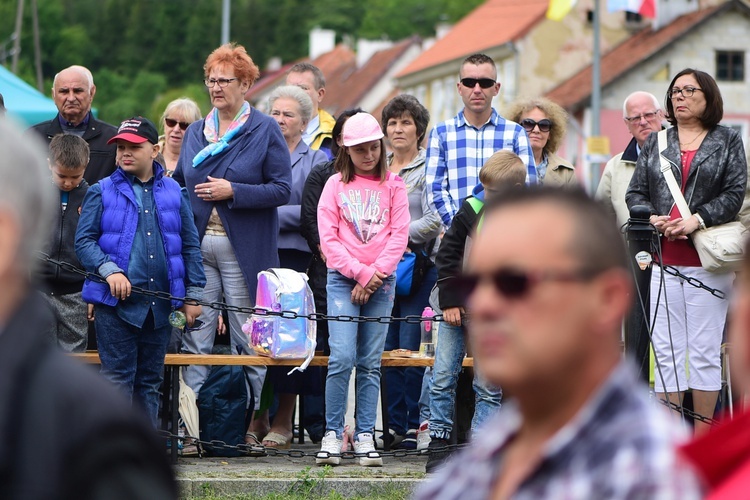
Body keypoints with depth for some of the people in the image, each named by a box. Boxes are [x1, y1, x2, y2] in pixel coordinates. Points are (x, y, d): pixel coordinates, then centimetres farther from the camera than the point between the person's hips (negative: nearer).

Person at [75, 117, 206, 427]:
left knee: (150, 381, 11)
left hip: (160, 305, 3)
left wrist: (194, 294, 9)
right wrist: (109, 270, -18)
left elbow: (190, 246, 14)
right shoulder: (102, 192, 3)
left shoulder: (174, 193, 11)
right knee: (118, 379, -6)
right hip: (116, 302, -3)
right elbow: (84, 241, -2)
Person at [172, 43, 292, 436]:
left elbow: (282, 189, -7)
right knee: (195, 337, 0)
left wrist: (232, 191, -15)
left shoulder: (265, 131, 0)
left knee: (248, 340, 0)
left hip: (244, 251, -4)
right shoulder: (195, 133, 16)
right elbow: (178, 185, 25)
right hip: (197, 246, 5)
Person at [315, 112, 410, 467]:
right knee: (342, 358, -13)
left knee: (370, 363, 1)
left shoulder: (393, 185, 9)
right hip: (343, 278, -1)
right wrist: (361, 273, -10)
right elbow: (328, 239, 0)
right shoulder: (336, 185, 6)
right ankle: (332, 434, -6)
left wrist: (374, 275, -9)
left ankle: (365, 436, 3)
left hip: (381, 281, 1)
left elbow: (399, 236, 2)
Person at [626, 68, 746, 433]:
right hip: (663, 262, 3)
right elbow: (635, 193, 13)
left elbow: (735, 193, -1)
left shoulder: (728, 141, 7)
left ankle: (702, 436, 5)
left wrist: (697, 220, -13)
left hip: (707, 263, -3)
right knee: (665, 349, 1)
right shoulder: (656, 143, 16)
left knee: (705, 350, -1)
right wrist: (653, 218, -7)